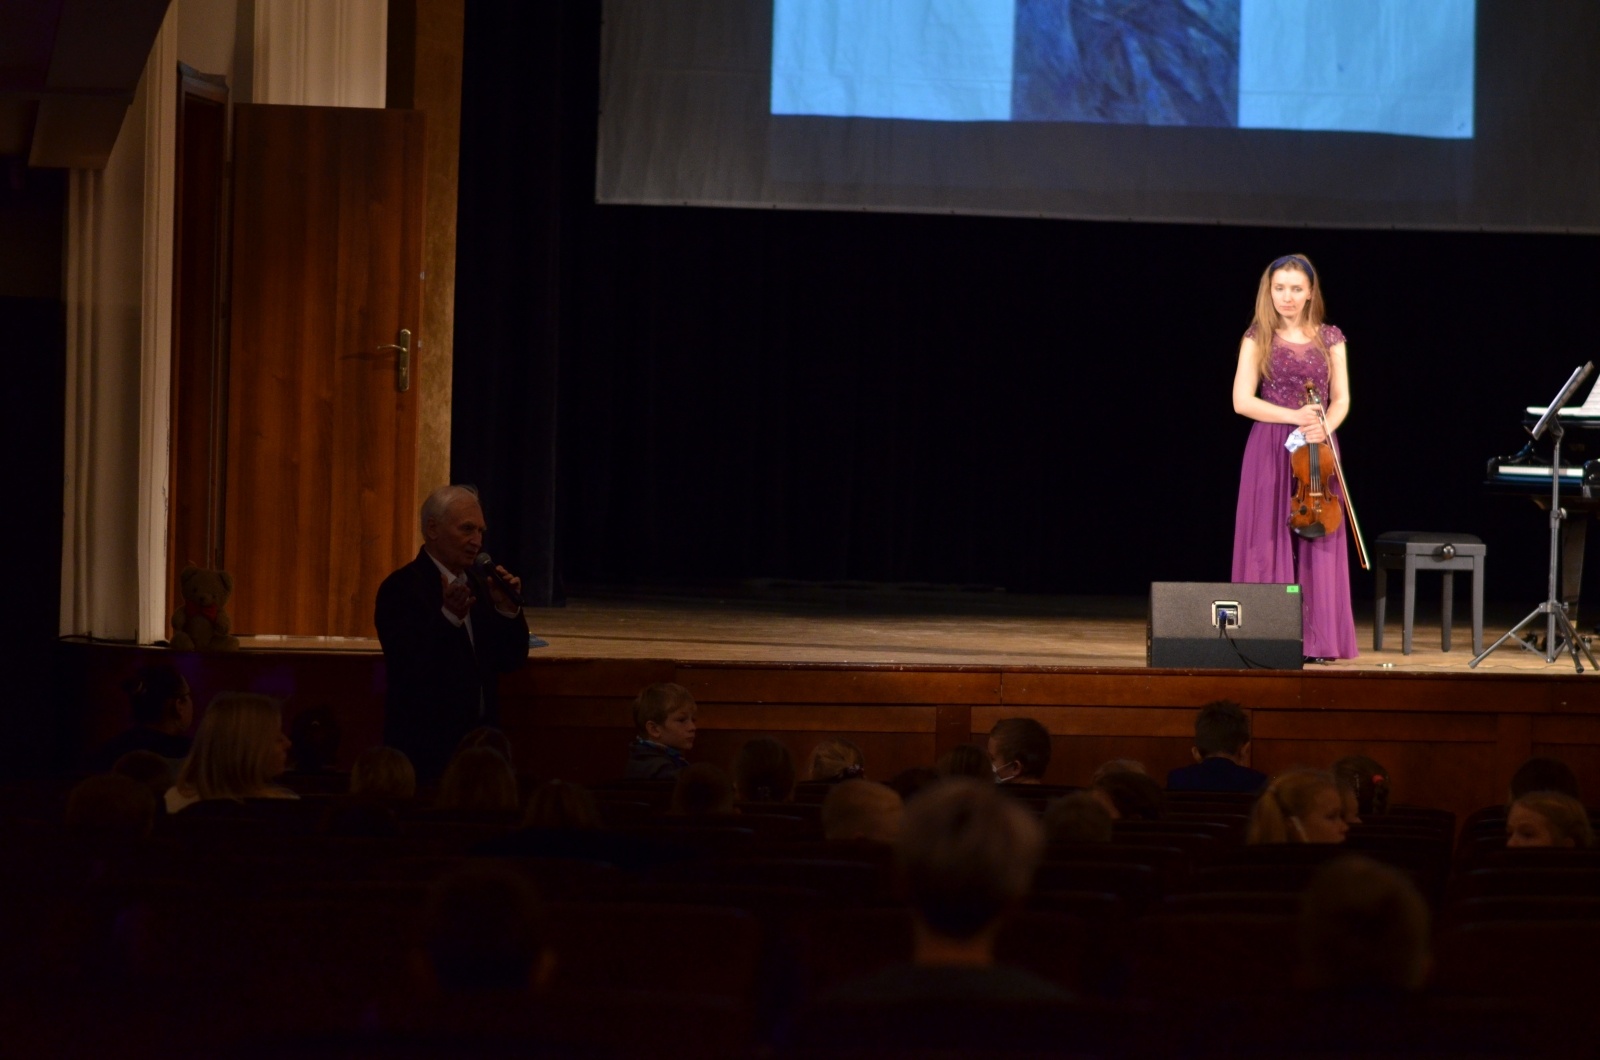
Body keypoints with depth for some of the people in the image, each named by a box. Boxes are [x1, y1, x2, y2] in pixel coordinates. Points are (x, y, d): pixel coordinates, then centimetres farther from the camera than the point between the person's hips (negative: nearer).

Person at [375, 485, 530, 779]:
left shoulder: (476, 583, 12)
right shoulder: (401, 588, -11)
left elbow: (511, 661, 11)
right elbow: (406, 666, -23)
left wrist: (508, 609, -5)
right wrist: (448, 617, -32)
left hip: (477, 743, 7)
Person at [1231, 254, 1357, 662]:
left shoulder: (1329, 338, 8)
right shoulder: (1258, 339, 2)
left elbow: (1341, 400, 5)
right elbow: (1242, 400, -5)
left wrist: (1323, 426, -17)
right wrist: (1294, 417, -16)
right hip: (1270, 450, -2)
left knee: (1316, 545, -1)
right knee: (1270, 543, -4)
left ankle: (1315, 639, 2)